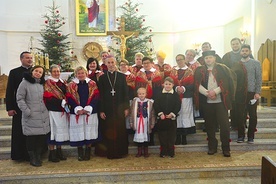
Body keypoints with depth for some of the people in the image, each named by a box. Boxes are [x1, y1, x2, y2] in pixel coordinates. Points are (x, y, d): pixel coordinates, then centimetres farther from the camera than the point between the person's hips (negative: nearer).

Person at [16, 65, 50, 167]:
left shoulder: (43, 84, 14)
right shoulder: (25, 83, -3)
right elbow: (20, 98, -6)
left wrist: (47, 109, 9)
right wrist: (27, 111, -12)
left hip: (44, 116, 5)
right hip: (31, 116, -5)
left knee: (42, 137, 7)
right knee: (31, 137, 1)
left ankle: (38, 156, 23)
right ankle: (32, 158, 16)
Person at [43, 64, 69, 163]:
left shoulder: (63, 83, 15)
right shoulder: (48, 84, -4)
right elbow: (48, 98, -14)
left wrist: (66, 102, -5)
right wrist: (61, 102, -19)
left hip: (62, 111, 6)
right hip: (53, 111, -6)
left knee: (61, 130, 10)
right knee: (53, 130, -1)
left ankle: (59, 151, 22)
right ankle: (52, 153, 9)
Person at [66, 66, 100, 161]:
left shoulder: (92, 84, 6)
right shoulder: (71, 85, 7)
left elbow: (96, 97, -2)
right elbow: (69, 99, -1)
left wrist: (88, 108, -13)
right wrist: (78, 109, -14)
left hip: (90, 112, 0)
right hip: (76, 112, 0)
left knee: (89, 132, 3)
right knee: (78, 133, 2)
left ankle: (88, 153, 16)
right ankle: (80, 153, 15)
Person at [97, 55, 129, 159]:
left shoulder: (122, 76, 5)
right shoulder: (102, 78, 5)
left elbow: (126, 92, 4)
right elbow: (100, 95, 2)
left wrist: (126, 107, -1)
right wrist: (101, 110, -4)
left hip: (119, 108, 0)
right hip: (107, 108, 0)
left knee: (120, 130, 5)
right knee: (108, 131, 4)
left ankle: (120, 151, 18)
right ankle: (109, 152, 17)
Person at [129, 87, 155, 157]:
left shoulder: (149, 102, -7)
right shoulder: (135, 101, -1)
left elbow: (152, 114, -4)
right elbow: (132, 113, 2)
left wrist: (152, 123, -5)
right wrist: (131, 122, 1)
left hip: (146, 121, -1)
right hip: (138, 121, 1)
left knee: (146, 135, 9)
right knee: (138, 135, 8)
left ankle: (146, 151, 22)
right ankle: (139, 151, 21)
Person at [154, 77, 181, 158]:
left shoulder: (175, 95, 3)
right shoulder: (160, 95, 4)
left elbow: (178, 106, -3)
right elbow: (155, 105, -2)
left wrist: (172, 114, -14)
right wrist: (160, 113, -14)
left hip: (172, 118, 0)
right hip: (161, 118, 1)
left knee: (171, 135, 5)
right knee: (162, 135, 5)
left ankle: (171, 152, 17)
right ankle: (163, 152, 16)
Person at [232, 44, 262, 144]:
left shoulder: (256, 63, 4)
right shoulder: (237, 64, 7)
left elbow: (259, 79, 0)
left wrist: (257, 92, -8)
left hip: (252, 93, 0)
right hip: (240, 93, 1)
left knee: (252, 116, 6)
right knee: (240, 115, 3)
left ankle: (251, 136, 18)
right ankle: (241, 135, 15)